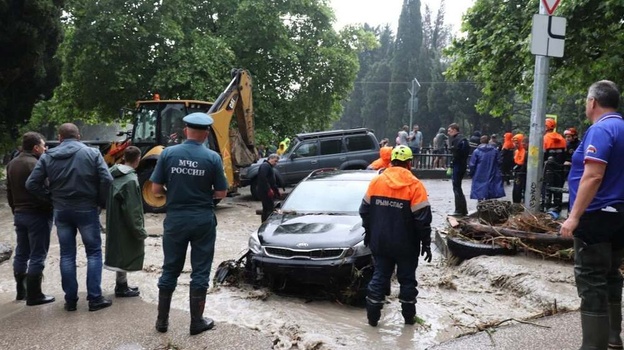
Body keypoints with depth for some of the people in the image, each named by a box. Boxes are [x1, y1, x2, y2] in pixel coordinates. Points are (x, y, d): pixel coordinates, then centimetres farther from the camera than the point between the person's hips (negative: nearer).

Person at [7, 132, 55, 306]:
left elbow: (9, 192, 18)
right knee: (37, 256, -3)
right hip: (37, 214, -9)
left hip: (19, 214, 9)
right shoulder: (36, 165, -18)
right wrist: (51, 208, -10)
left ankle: (21, 291, 25)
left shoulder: (11, 164, 12)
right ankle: (34, 295, 1)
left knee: (21, 253, 16)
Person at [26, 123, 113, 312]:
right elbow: (106, 180, -13)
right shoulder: (92, 153, -6)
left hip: (61, 211, 3)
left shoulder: (47, 156, 2)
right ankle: (95, 298, 4)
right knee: (93, 252, 7)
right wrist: (102, 202, 0)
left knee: (67, 254, 11)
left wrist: (50, 198, 11)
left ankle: (70, 299, 15)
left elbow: (31, 184, 0)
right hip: (87, 210, -2)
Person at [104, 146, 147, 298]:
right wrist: (140, 231, -15)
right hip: (125, 225, -9)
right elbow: (132, 210, -22)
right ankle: (121, 287, 13)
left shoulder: (114, 174, 5)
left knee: (120, 252, 17)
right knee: (124, 253, 3)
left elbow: (108, 200, 13)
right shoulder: (130, 180, -22)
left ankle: (122, 285, 27)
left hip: (114, 223, 9)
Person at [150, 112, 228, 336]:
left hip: (175, 219, 2)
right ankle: (197, 322, 15)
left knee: (170, 270, 13)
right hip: (203, 220, -2)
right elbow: (221, 193, -3)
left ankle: (162, 320, 23)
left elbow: (156, 189, -3)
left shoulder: (168, 153, -4)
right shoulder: (212, 158, -8)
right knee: (200, 272, 8)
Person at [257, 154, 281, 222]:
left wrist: (277, 191, 26)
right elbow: (263, 178, -25)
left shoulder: (269, 167, 24)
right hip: (265, 191, -11)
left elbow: (272, 182, 28)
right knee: (271, 209, -13)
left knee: (266, 209, 14)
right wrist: (269, 189, -26)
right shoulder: (265, 165, -10)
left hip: (265, 192, 11)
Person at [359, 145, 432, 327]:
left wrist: (369, 233, 17)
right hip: (406, 244, -3)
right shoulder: (415, 185, -12)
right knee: (407, 278, 12)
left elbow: (365, 210, 5)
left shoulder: (376, 181, -1)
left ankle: (373, 316, 13)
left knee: (379, 276, 11)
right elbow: (422, 219, -14)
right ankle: (409, 316, 22)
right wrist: (426, 244, -4)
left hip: (380, 242, 3)